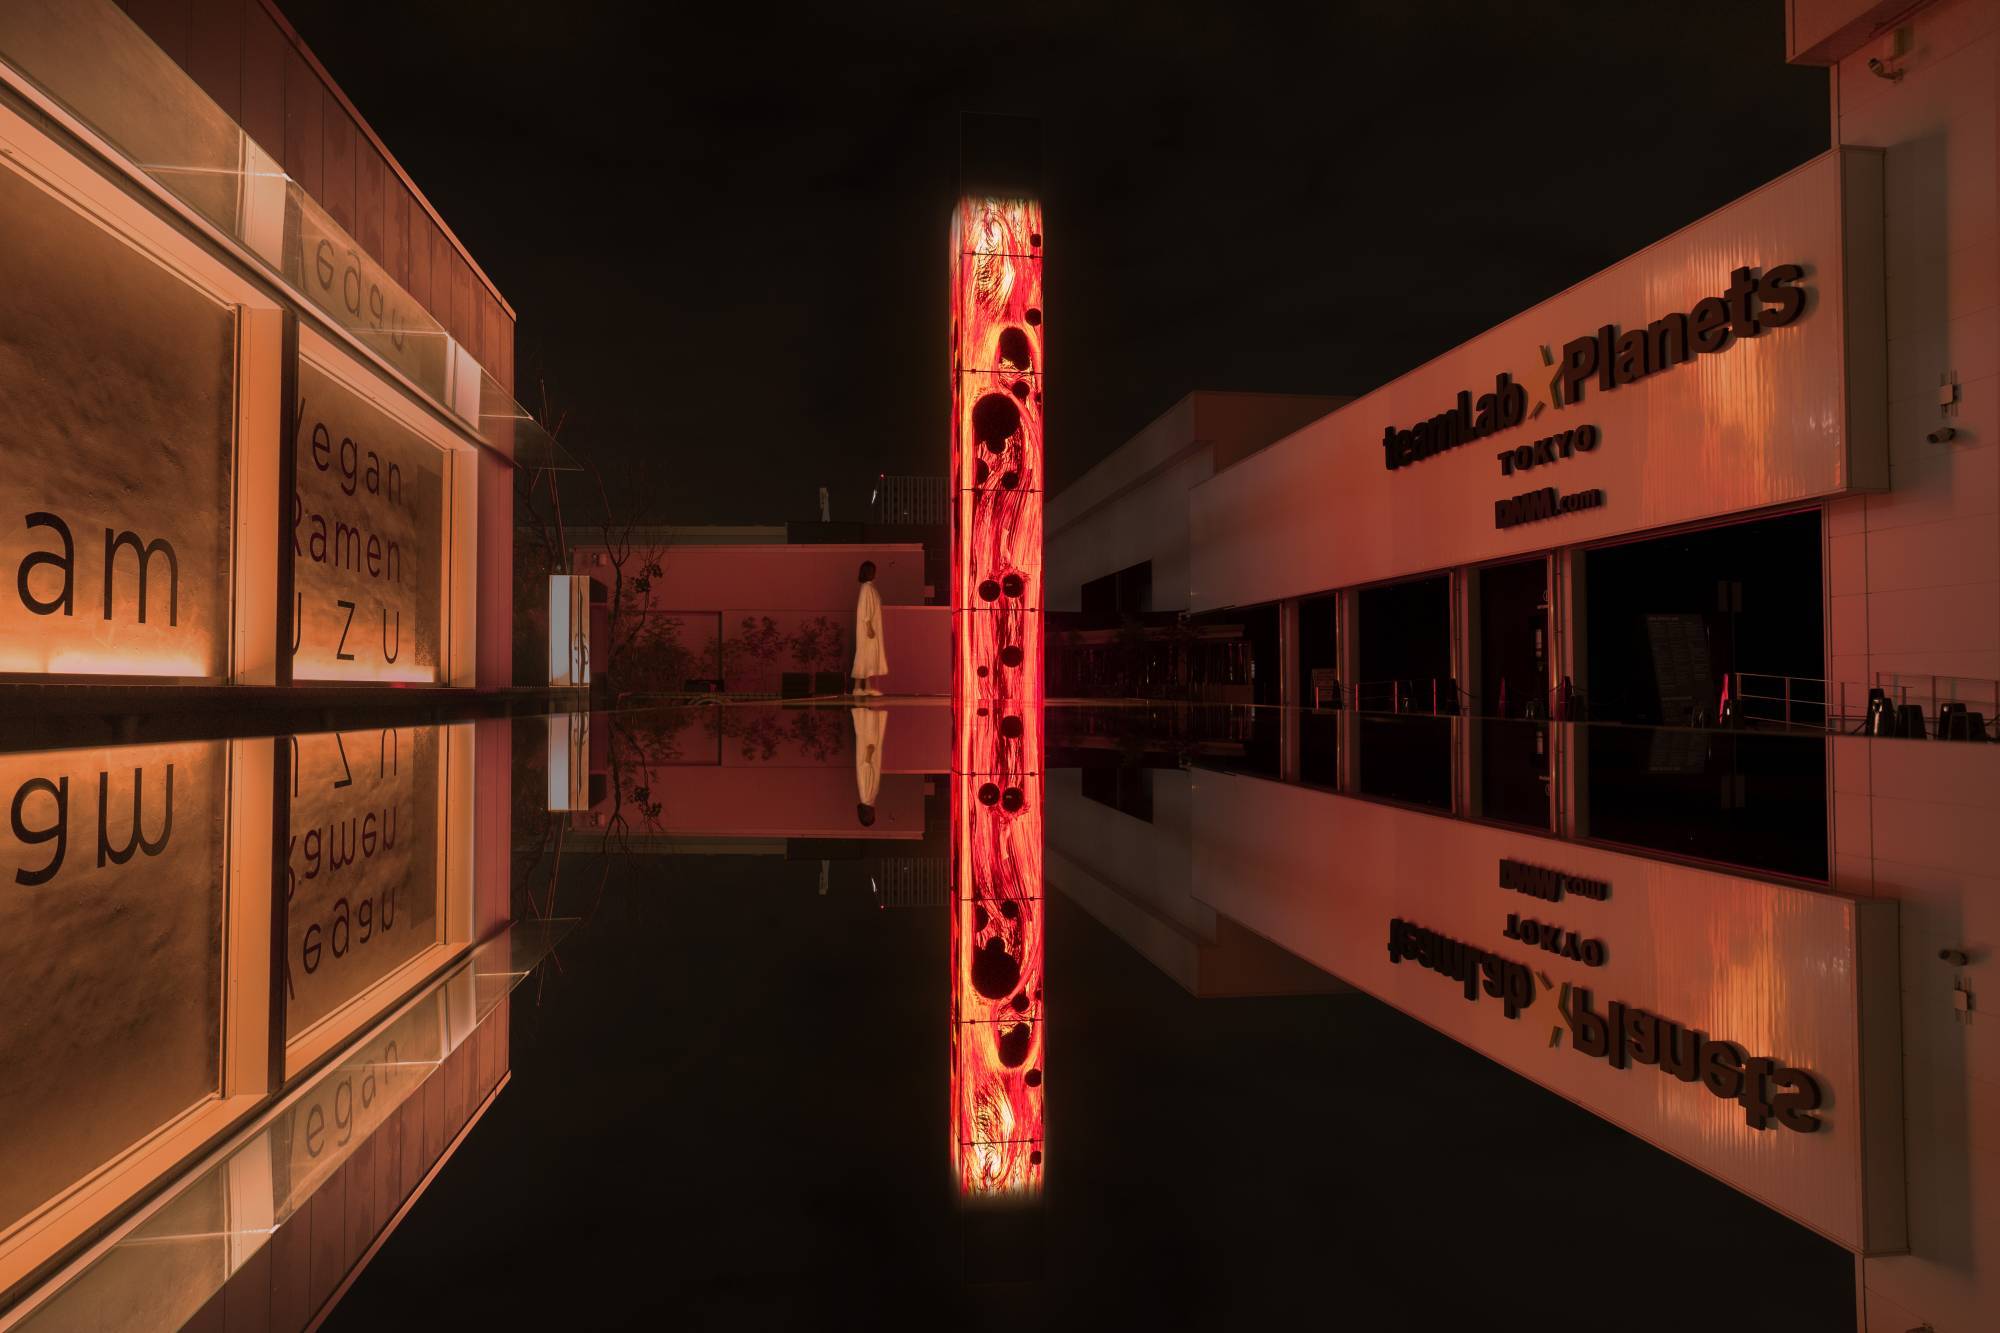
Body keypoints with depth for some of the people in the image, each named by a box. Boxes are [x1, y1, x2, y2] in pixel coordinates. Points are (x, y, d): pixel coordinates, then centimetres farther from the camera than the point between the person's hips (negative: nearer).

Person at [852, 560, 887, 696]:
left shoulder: (870, 587, 14)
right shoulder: (867, 587, -13)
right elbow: (864, 608, -18)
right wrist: (869, 627, -22)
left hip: (873, 627, 9)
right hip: (868, 627, -9)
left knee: (870, 656, 7)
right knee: (866, 655, -9)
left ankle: (868, 687, 7)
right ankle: (859, 687, -8)